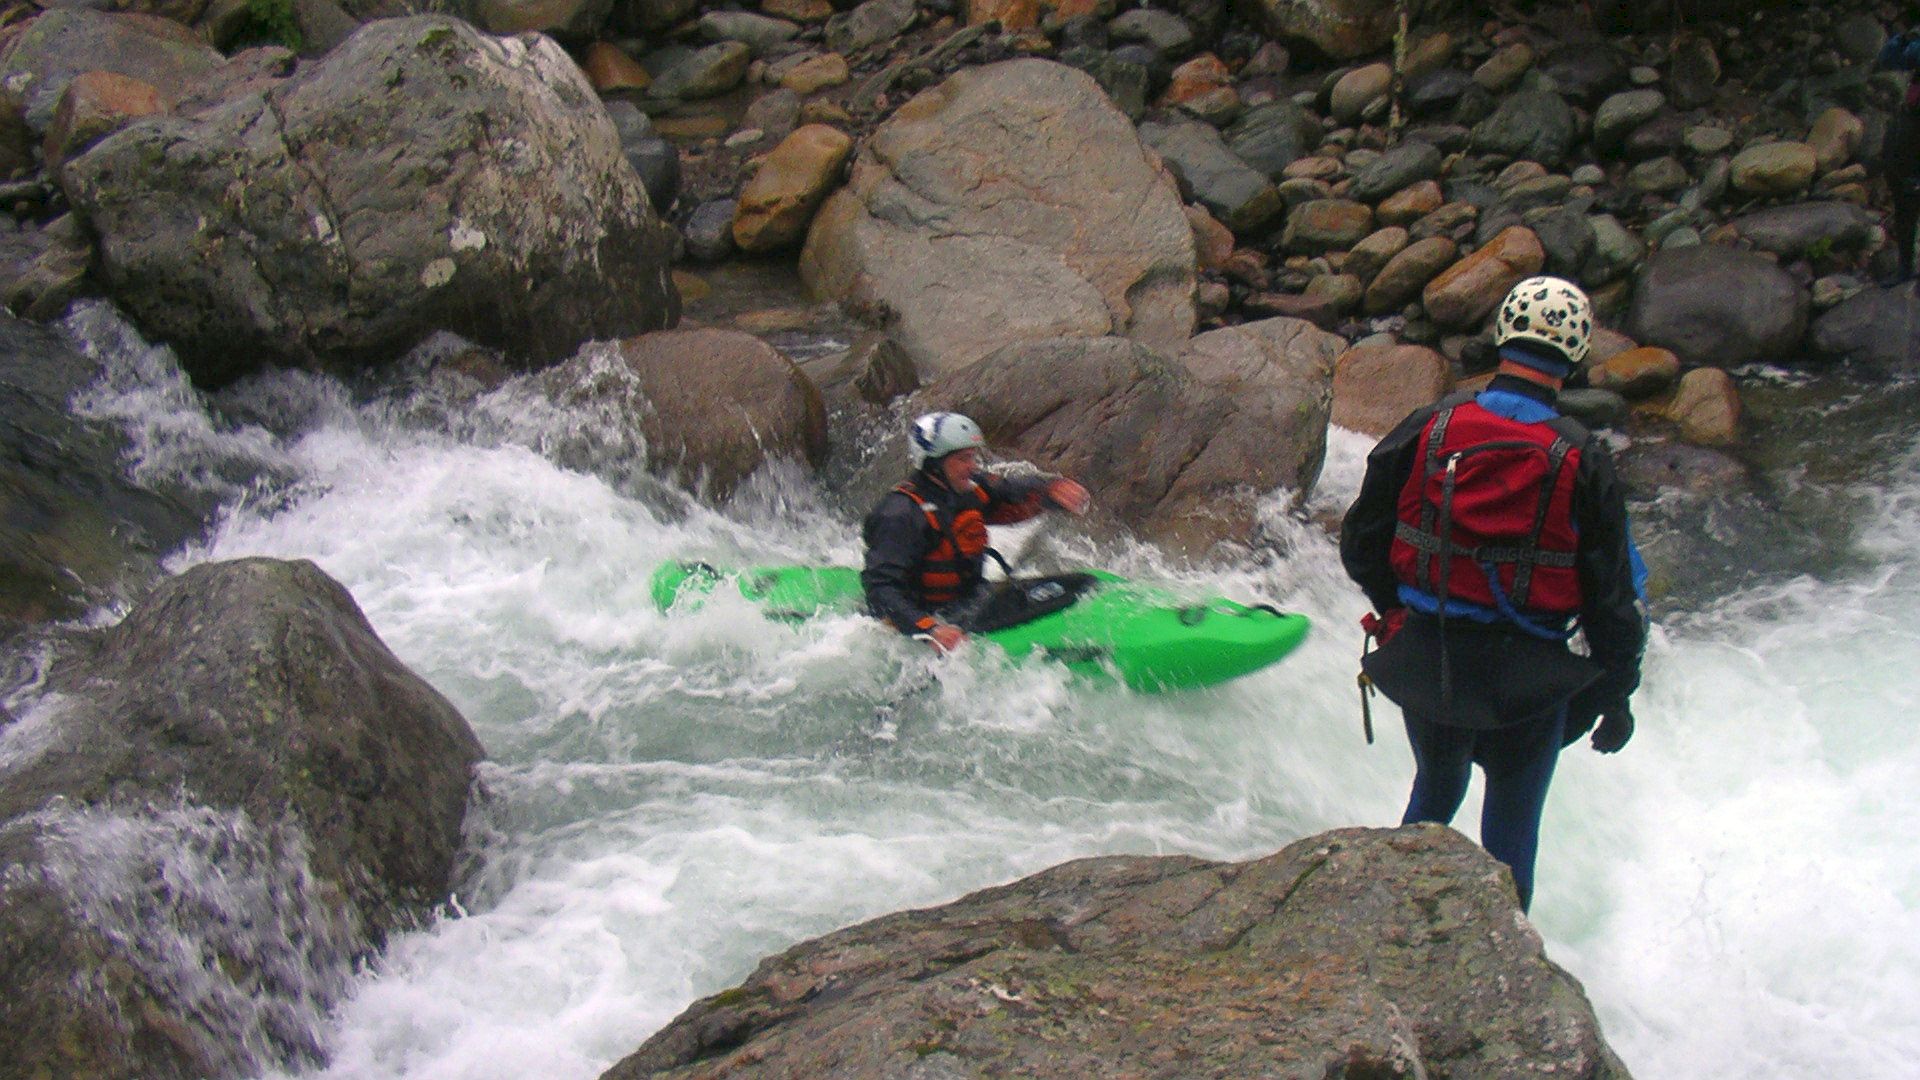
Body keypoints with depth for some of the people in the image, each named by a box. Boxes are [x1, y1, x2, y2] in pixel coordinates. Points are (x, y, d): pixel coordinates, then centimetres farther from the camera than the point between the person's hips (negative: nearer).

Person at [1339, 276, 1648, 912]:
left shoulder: (1427, 429, -7)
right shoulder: (1583, 464, -11)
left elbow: (1360, 545, 0)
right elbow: (1613, 594, -6)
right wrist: (1617, 693, 7)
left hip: (1423, 662, 3)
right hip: (1527, 682, -3)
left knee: (1435, 791, 25)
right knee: (1512, 824, 14)